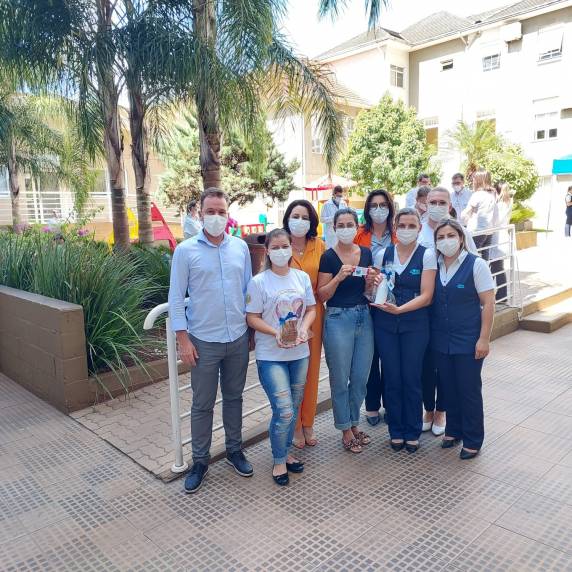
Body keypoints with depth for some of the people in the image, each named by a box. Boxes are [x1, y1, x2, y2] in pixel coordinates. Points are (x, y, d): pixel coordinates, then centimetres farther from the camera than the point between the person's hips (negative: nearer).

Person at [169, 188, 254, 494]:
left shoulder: (240, 247, 3)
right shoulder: (186, 250, -6)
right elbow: (176, 298, -5)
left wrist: (249, 323, 8)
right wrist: (182, 339, -9)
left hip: (238, 338, 3)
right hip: (204, 341, -3)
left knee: (234, 397, 17)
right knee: (202, 404, 8)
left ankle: (234, 450, 34)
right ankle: (199, 461, 25)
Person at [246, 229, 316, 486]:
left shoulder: (302, 277, 5)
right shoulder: (259, 281, -8)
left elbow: (311, 309, 9)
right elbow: (252, 318, -7)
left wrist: (304, 328, -10)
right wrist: (276, 333, -21)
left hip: (300, 353, 5)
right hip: (271, 356, -5)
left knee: (293, 408, 15)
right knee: (284, 411, -8)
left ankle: (285, 453, 35)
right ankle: (279, 461, 14)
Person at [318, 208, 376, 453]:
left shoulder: (366, 253, 6)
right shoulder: (329, 257, -8)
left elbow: (367, 293, 13)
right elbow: (321, 295, -8)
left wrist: (370, 281, -8)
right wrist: (339, 277, -21)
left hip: (364, 317, 5)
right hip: (338, 319, -4)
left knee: (361, 378, 12)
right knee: (340, 380, 6)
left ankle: (354, 424, 33)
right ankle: (345, 430, 23)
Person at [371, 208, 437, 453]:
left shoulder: (426, 255, -4)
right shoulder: (383, 254, 4)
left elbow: (426, 296, -10)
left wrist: (399, 309, -22)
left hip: (415, 324, -2)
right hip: (385, 324, 2)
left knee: (411, 379, 4)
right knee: (392, 378, 8)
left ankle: (412, 432, 23)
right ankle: (396, 431, 24)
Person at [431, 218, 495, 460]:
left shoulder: (476, 265, -8)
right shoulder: (434, 265, 3)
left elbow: (488, 303, -9)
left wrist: (483, 339, -13)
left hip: (468, 341, -4)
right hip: (441, 340, 4)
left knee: (469, 390, 5)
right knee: (449, 388, 14)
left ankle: (472, 441, 21)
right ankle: (453, 431, 32)